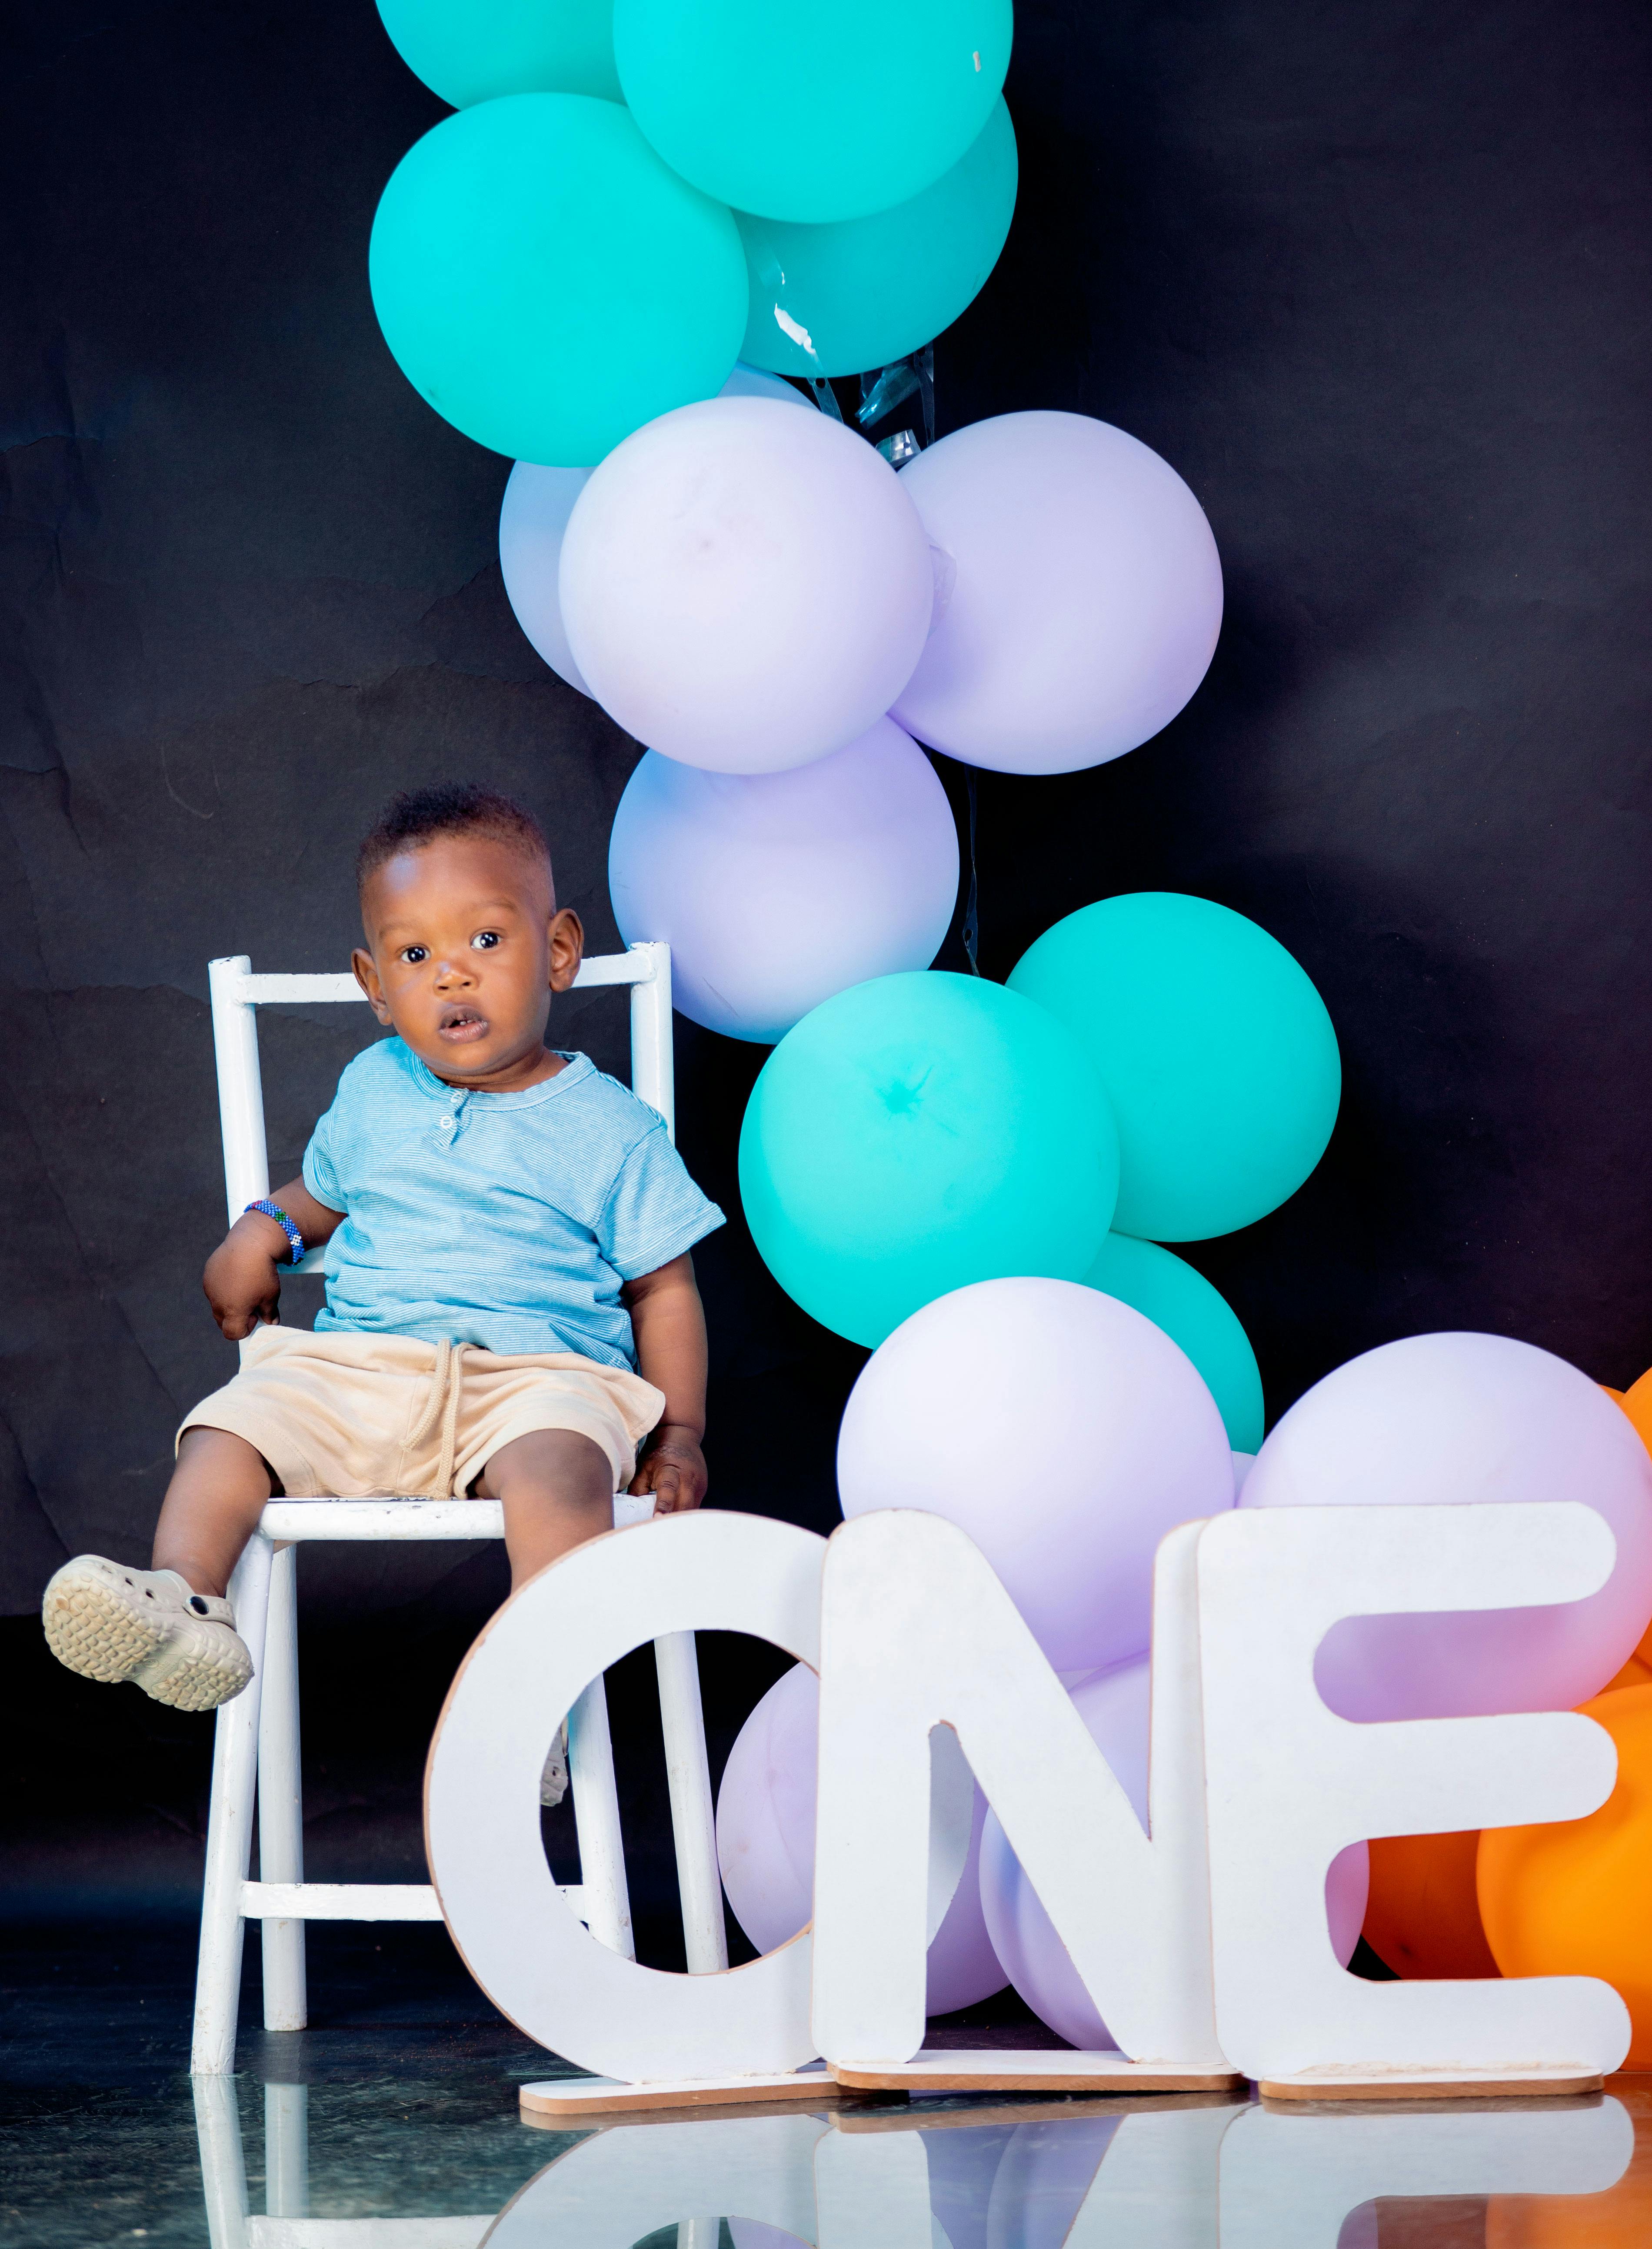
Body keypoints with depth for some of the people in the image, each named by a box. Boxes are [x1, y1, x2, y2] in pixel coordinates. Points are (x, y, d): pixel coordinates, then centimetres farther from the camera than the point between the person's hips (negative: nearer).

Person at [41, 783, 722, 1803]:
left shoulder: (609, 1127, 8)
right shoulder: (372, 1093, 19)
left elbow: (664, 1289, 11)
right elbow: (321, 1193, 37)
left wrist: (681, 1434, 0)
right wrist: (266, 1229, 13)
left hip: (539, 1368, -4)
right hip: (361, 1367, 4)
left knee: (554, 1465, -37)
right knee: (229, 1431, -21)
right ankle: (184, 1613, -35)